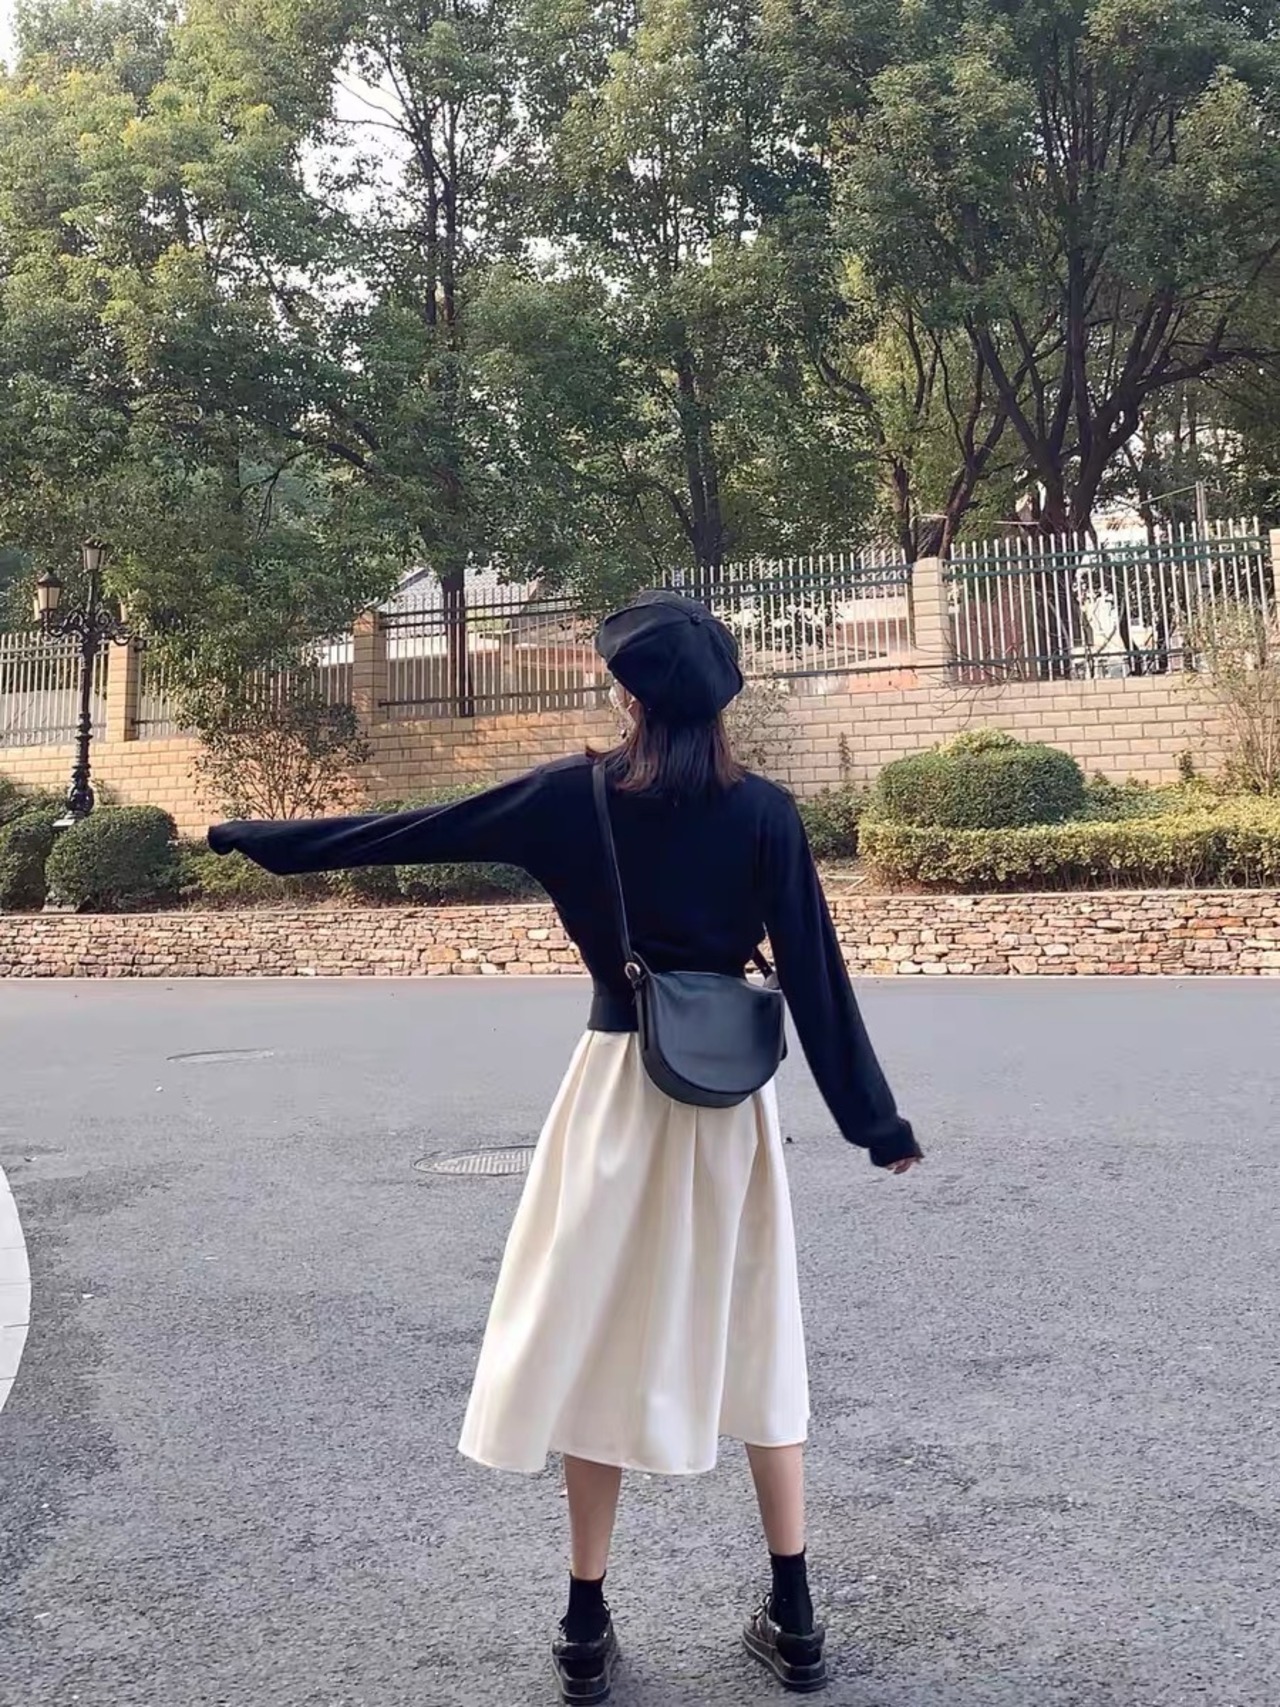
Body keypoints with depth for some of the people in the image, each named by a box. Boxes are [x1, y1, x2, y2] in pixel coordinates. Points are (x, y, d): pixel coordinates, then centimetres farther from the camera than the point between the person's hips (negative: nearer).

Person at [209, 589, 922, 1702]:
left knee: (598, 1340, 8)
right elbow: (816, 975, -4)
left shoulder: (578, 796, -6)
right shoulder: (764, 811, -5)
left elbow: (415, 831, 1)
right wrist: (874, 1121, 3)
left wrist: (259, 839, 12)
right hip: (731, 1094, 1)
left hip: (619, 1086, -1)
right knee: (752, 1339, 11)